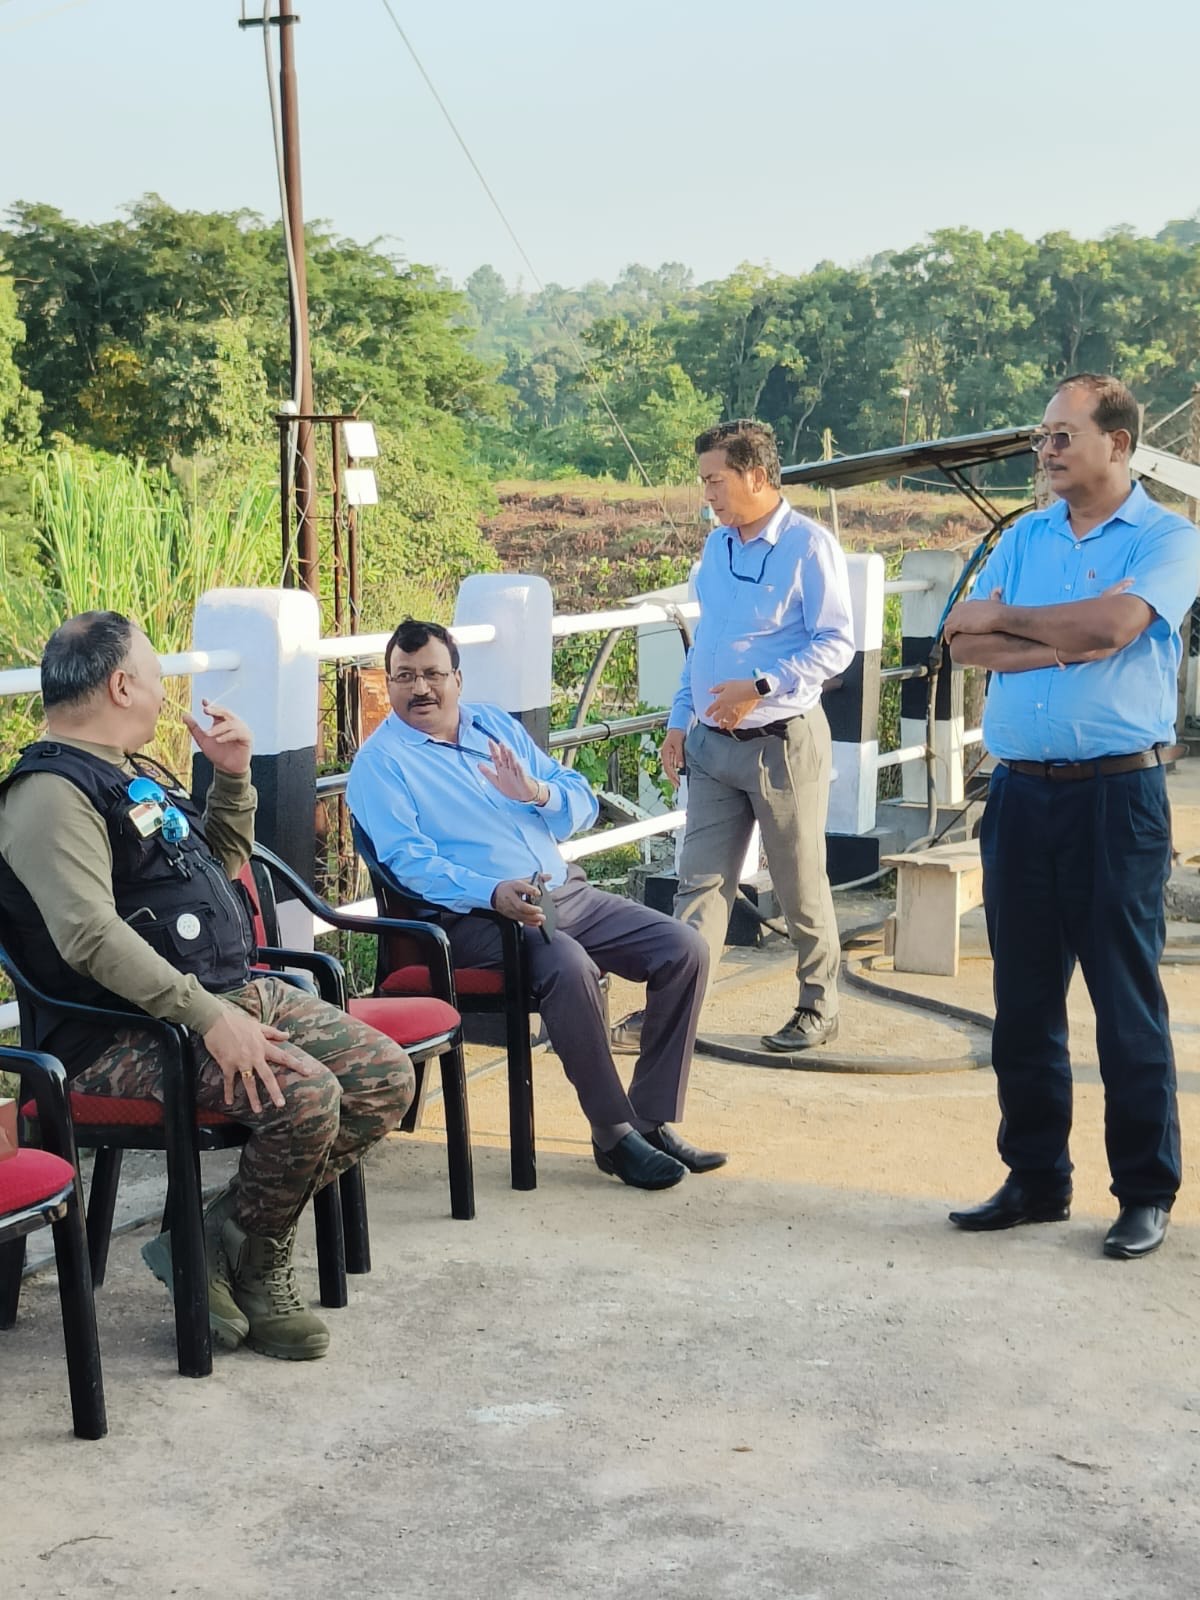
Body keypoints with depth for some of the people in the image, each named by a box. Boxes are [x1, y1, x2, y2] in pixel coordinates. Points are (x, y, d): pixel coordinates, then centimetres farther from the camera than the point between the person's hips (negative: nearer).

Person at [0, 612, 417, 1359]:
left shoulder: (140, 773, 17)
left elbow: (220, 864, 31)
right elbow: (90, 936, -27)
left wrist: (233, 775, 14)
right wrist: (209, 1017, -32)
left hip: (238, 991, 10)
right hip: (129, 1031, -10)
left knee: (387, 1078, -1)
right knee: (304, 1097, -30)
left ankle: (226, 1238, 3)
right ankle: (259, 1268, -1)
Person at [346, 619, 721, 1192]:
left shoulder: (496, 725, 17)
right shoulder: (380, 762, -1)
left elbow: (583, 802, 15)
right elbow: (409, 861, -15)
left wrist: (538, 793, -9)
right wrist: (493, 893, -30)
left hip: (567, 892, 7)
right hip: (476, 913, -7)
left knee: (684, 951, -9)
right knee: (569, 968, -35)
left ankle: (653, 1120, -3)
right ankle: (613, 1134, -20)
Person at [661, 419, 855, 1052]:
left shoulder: (809, 546, -10)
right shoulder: (717, 545, 12)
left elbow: (836, 644, -14)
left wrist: (760, 687, -22)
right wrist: (679, 721, 14)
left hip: (782, 741, -6)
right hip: (710, 742, 6)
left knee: (801, 886, 5)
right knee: (700, 881, 4)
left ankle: (818, 1010, 19)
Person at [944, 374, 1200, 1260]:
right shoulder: (1024, 537, 13)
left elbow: (1113, 622, -19)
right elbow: (966, 642, 1)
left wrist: (1005, 620, -5)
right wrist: (1068, 644, -12)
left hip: (1118, 794, -5)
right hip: (1020, 790, 5)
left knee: (1127, 1003, -1)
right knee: (1024, 999, 10)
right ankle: (1036, 1179, 21)